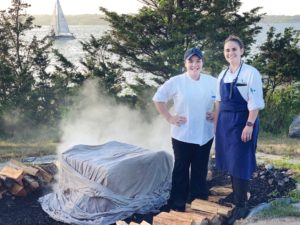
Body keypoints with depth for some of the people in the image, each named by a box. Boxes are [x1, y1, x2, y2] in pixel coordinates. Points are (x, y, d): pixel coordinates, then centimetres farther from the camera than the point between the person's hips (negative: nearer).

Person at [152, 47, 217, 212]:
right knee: (181, 169, 7)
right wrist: (169, 118, -7)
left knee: (200, 170, 13)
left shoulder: (212, 82, 2)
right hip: (183, 135, -3)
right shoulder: (176, 81, -7)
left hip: (205, 135, 3)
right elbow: (158, 99, -3)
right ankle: (178, 205, 19)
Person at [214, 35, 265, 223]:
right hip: (225, 122, 6)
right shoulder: (222, 75, 10)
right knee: (230, 161, 14)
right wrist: (216, 123, 13)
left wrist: (249, 125, -19)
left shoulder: (251, 73, -11)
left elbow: (255, 103, -14)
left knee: (240, 163, -1)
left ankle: (241, 204, 12)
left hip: (241, 122, -6)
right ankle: (235, 195, 30)